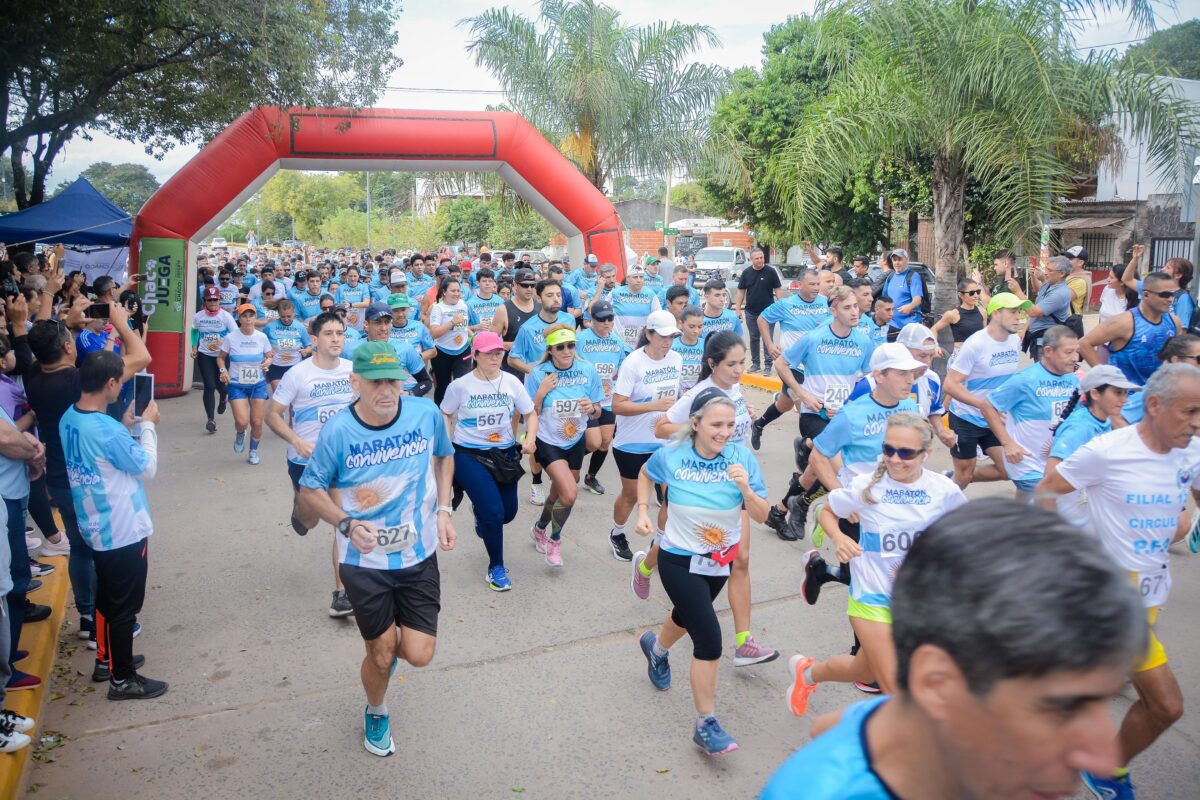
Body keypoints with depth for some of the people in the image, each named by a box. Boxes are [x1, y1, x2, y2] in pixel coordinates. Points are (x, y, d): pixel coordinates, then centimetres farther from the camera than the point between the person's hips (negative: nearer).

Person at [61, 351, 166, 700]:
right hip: (124, 531, -9)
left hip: (96, 528, 9)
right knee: (125, 606, 5)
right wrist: (147, 425, -5)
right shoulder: (109, 430, -29)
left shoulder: (69, 419, -2)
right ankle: (122, 680, 17)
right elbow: (146, 468, -15)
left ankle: (110, 659, 39)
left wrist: (126, 426, 7)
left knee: (107, 598, 23)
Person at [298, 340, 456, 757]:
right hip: (366, 562, -2)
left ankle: (391, 641, 40)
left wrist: (443, 510, -1)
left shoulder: (426, 413, -11)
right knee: (381, 656, 10)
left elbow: (444, 457, 10)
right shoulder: (337, 431, -17)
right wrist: (348, 523, -21)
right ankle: (376, 715, 44)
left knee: (419, 655, 0)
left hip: (419, 555, 2)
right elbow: (309, 491, -4)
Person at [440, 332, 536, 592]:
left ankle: (481, 515, 48)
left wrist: (530, 438, -15)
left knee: (508, 513, 9)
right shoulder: (460, 385, -8)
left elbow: (530, 414, 3)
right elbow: (445, 415, 6)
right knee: (494, 512, -14)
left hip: (504, 453, 4)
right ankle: (496, 568, 8)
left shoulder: (511, 382, -3)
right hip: (469, 455, -4)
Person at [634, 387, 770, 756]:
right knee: (710, 640, -13)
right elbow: (645, 474, 6)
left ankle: (656, 647, 64)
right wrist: (643, 512, -4)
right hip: (679, 561, -4)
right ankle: (705, 724, 4)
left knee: (688, 616, 29)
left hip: (720, 560, 4)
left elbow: (761, 516, -18)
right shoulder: (671, 456, -18)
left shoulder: (742, 458, -18)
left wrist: (746, 489, -35)